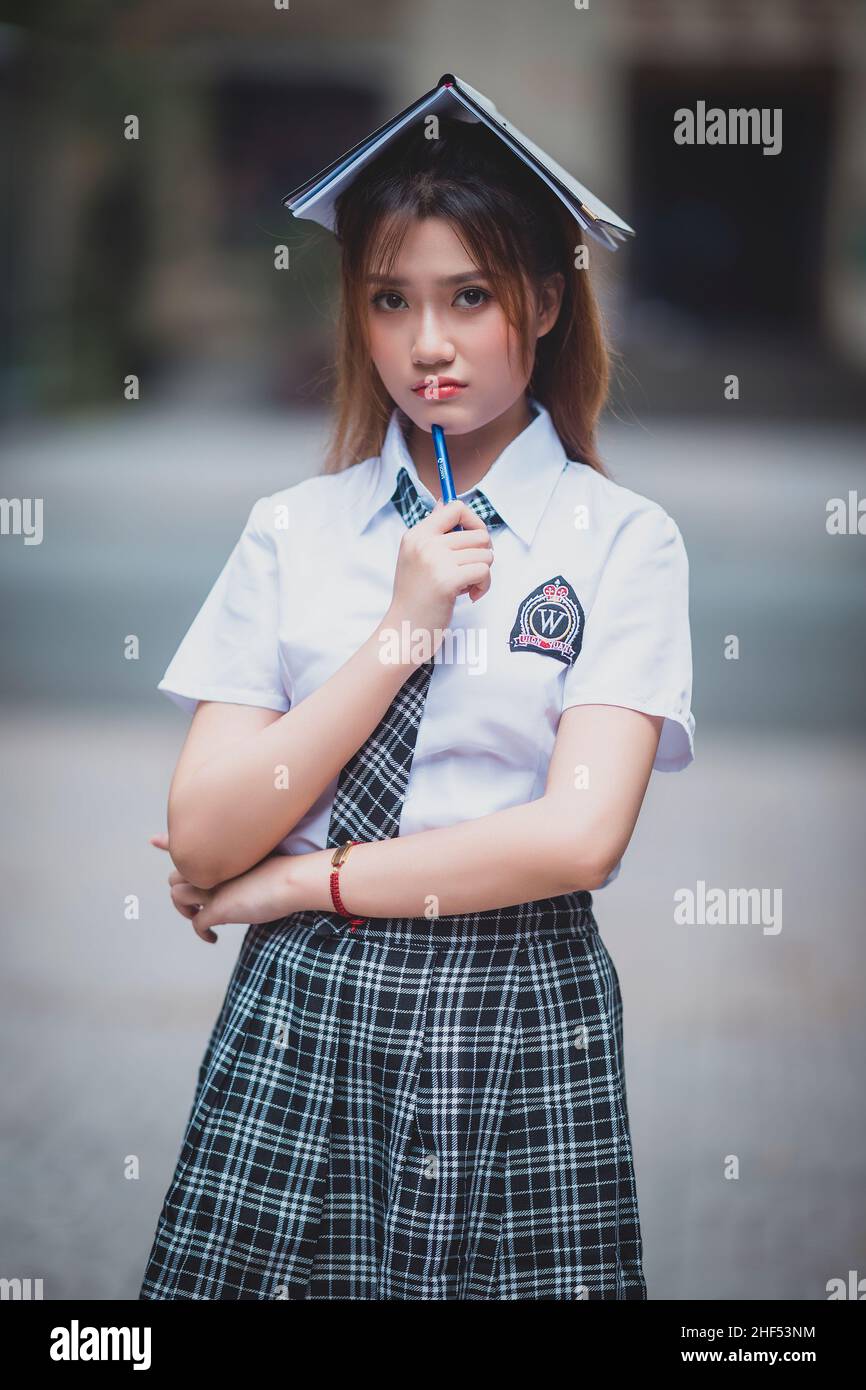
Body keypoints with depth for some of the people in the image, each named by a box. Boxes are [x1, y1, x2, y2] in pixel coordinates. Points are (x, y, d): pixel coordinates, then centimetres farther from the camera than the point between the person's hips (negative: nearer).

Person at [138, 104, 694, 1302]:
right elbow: (202, 842, -3)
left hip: (523, 1024, -2)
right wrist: (406, 629, -10)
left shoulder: (623, 539, -1)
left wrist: (296, 882, -8)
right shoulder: (292, 531, 5)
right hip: (300, 1015, 2)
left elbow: (579, 835, -13)